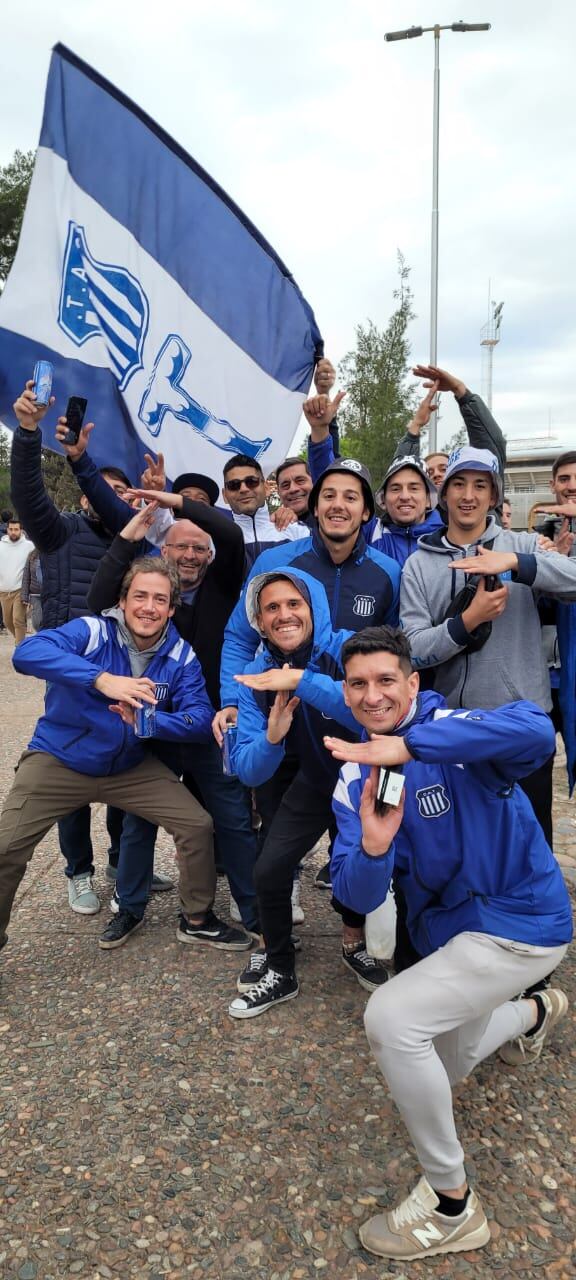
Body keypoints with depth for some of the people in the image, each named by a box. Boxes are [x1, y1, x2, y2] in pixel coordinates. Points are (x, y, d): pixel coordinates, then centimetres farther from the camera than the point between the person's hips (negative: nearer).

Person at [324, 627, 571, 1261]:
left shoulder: (451, 731, -20)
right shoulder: (354, 779, -3)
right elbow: (358, 896, -11)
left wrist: (407, 746, -46)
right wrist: (373, 844, -34)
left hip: (520, 920, -8)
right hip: (446, 929, 8)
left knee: (390, 1018, -25)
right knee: (446, 1067, 27)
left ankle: (451, 1205, -2)